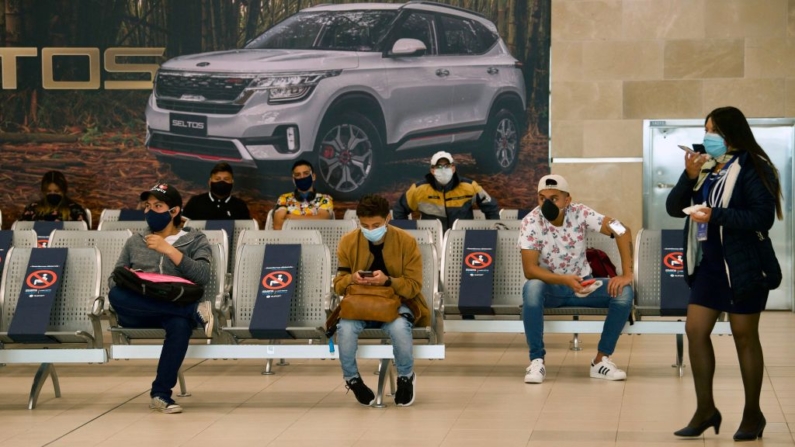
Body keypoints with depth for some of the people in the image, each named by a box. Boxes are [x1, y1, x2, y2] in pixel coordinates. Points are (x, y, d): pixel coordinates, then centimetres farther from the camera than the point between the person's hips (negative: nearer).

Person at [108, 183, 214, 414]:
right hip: (138, 312, 2)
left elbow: (202, 276, -4)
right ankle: (195, 311, -32)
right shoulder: (135, 241, 24)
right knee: (115, 294, -35)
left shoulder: (195, 239, 14)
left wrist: (168, 249, -10)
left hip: (176, 308, -2)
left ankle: (161, 393, -27)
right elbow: (114, 279, 19)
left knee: (180, 324, -41)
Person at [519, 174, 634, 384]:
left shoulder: (580, 213, -15)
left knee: (624, 293, -23)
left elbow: (623, 232, -17)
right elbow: (530, 269, -23)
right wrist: (565, 280, -36)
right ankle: (536, 360, -24)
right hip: (550, 286, -2)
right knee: (532, 288, -37)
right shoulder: (531, 222, -19)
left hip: (582, 284, 2)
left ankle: (601, 360, -9)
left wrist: (627, 275, -25)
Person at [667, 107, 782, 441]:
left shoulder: (752, 168, -10)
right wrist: (689, 177, -11)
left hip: (743, 265, -7)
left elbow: (763, 217, -19)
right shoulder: (705, 167, 8)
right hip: (709, 262, 7)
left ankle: (753, 414, 15)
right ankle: (705, 409, 13)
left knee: (744, 337, 2)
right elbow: (673, 208, 5)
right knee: (695, 330, 3)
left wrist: (715, 215, -24)